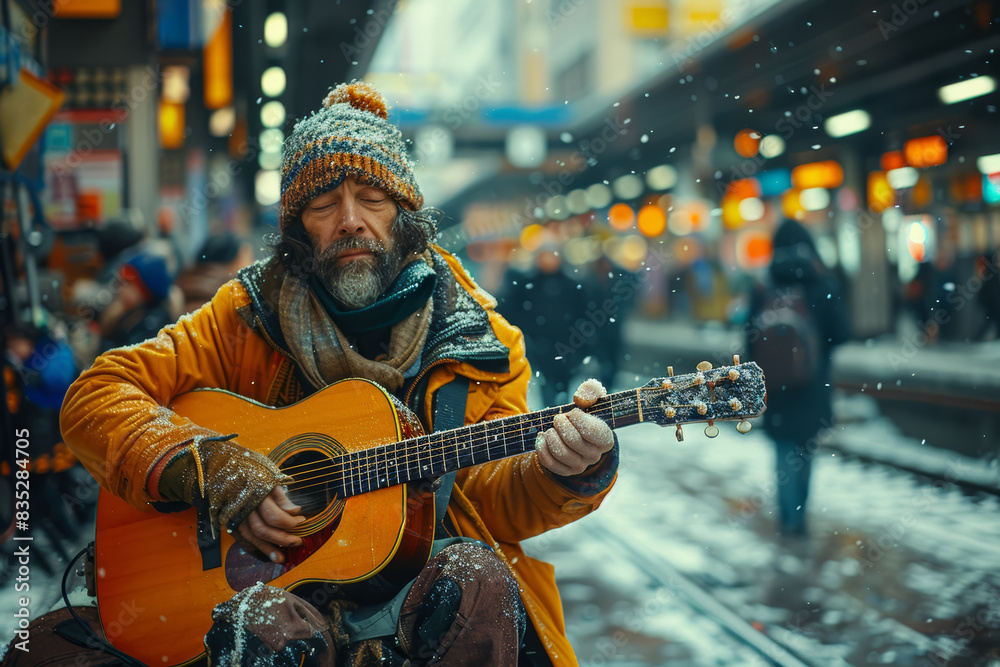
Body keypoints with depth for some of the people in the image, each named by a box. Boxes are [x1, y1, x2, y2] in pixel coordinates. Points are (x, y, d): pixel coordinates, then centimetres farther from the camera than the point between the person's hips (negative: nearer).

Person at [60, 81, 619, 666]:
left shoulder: (479, 339, 8)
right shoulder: (249, 317, 6)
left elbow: (495, 496, 2)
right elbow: (95, 397, 3)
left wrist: (564, 472, -21)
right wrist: (208, 467, -13)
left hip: (426, 581, 2)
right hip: (290, 586, -1)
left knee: (474, 578, -31)